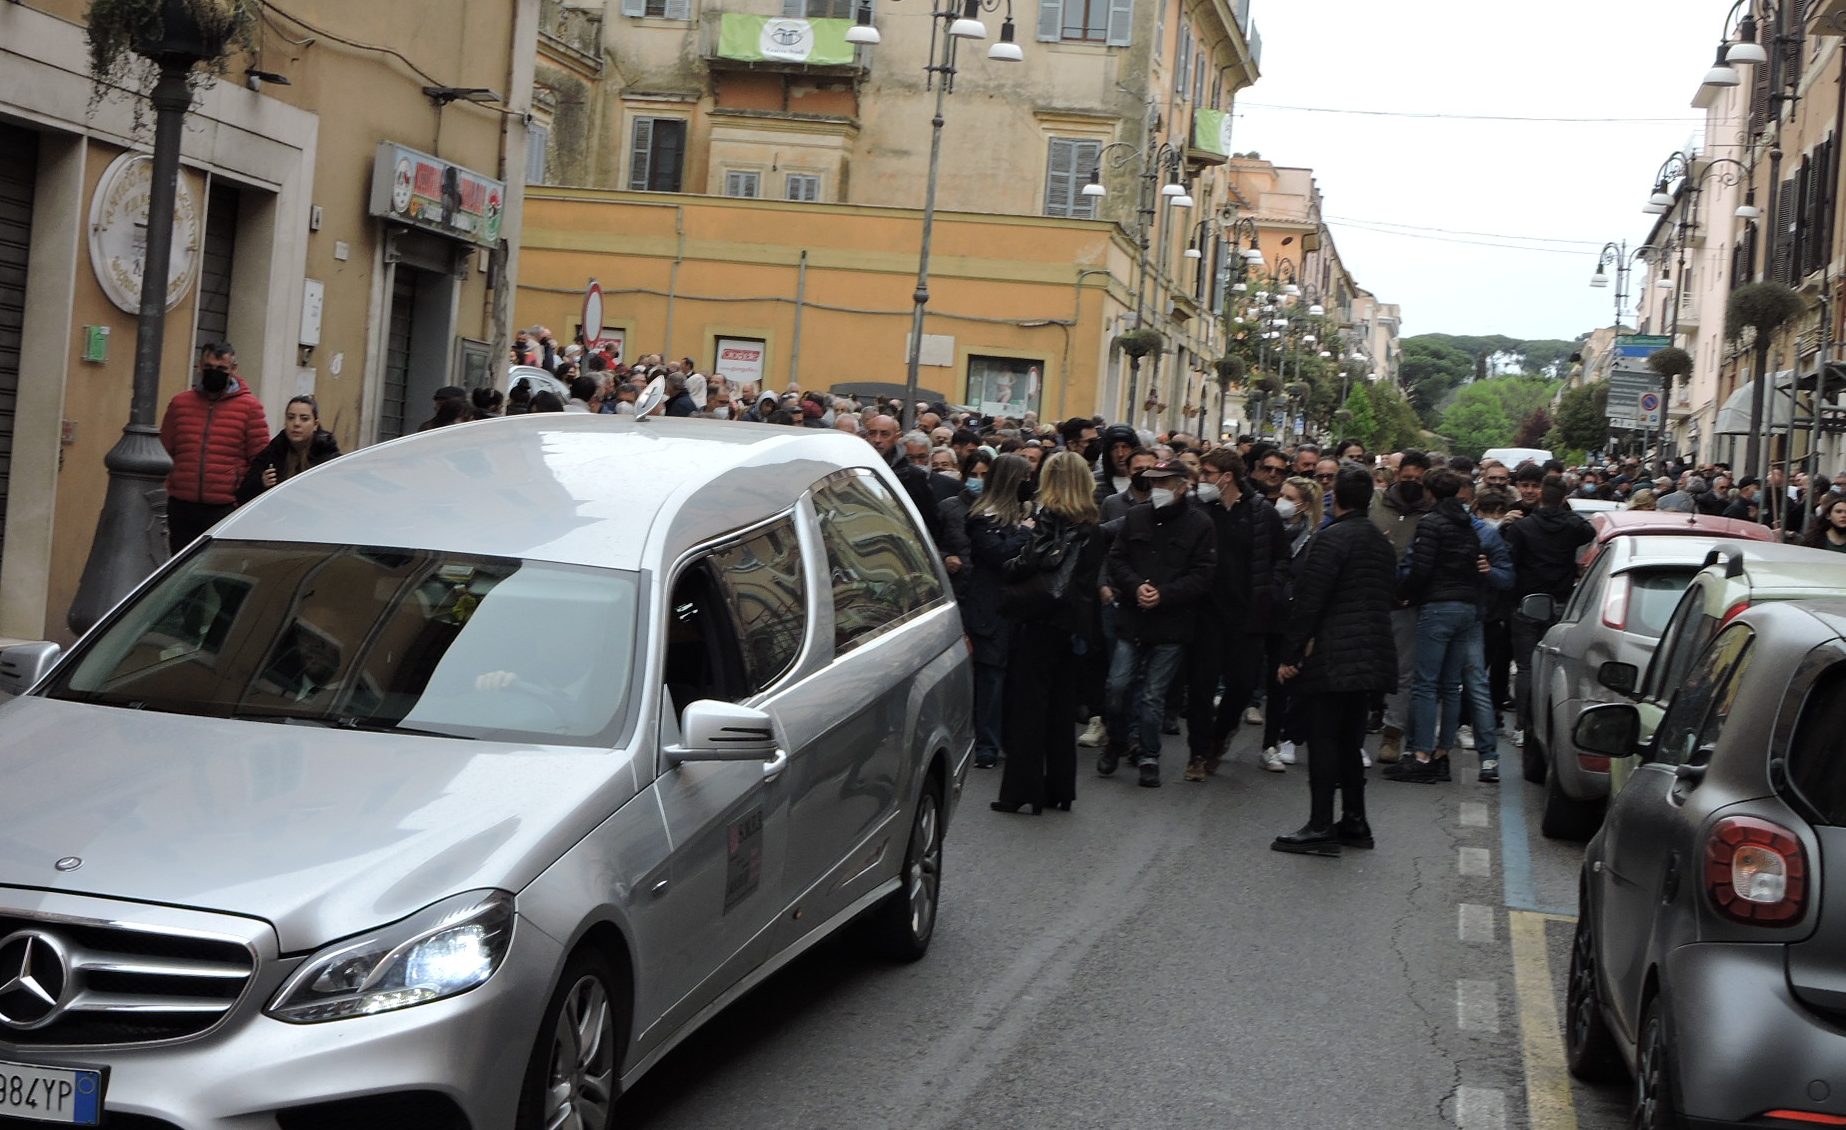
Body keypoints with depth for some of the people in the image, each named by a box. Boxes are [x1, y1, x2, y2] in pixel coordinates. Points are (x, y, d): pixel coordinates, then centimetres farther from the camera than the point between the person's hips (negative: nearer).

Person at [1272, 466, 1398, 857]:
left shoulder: (1331, 539, -14)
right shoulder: (1382, 543, 14)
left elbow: (1309, 601, -17)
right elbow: (1389, 598, 20)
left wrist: (1290, 654, -13)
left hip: (1331, 658, -8)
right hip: (1371, 657, 8)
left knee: (1323, 740, -5)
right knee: (1350, 741, 15)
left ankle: (1320, 827, -5)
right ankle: (1354, 821, 19)